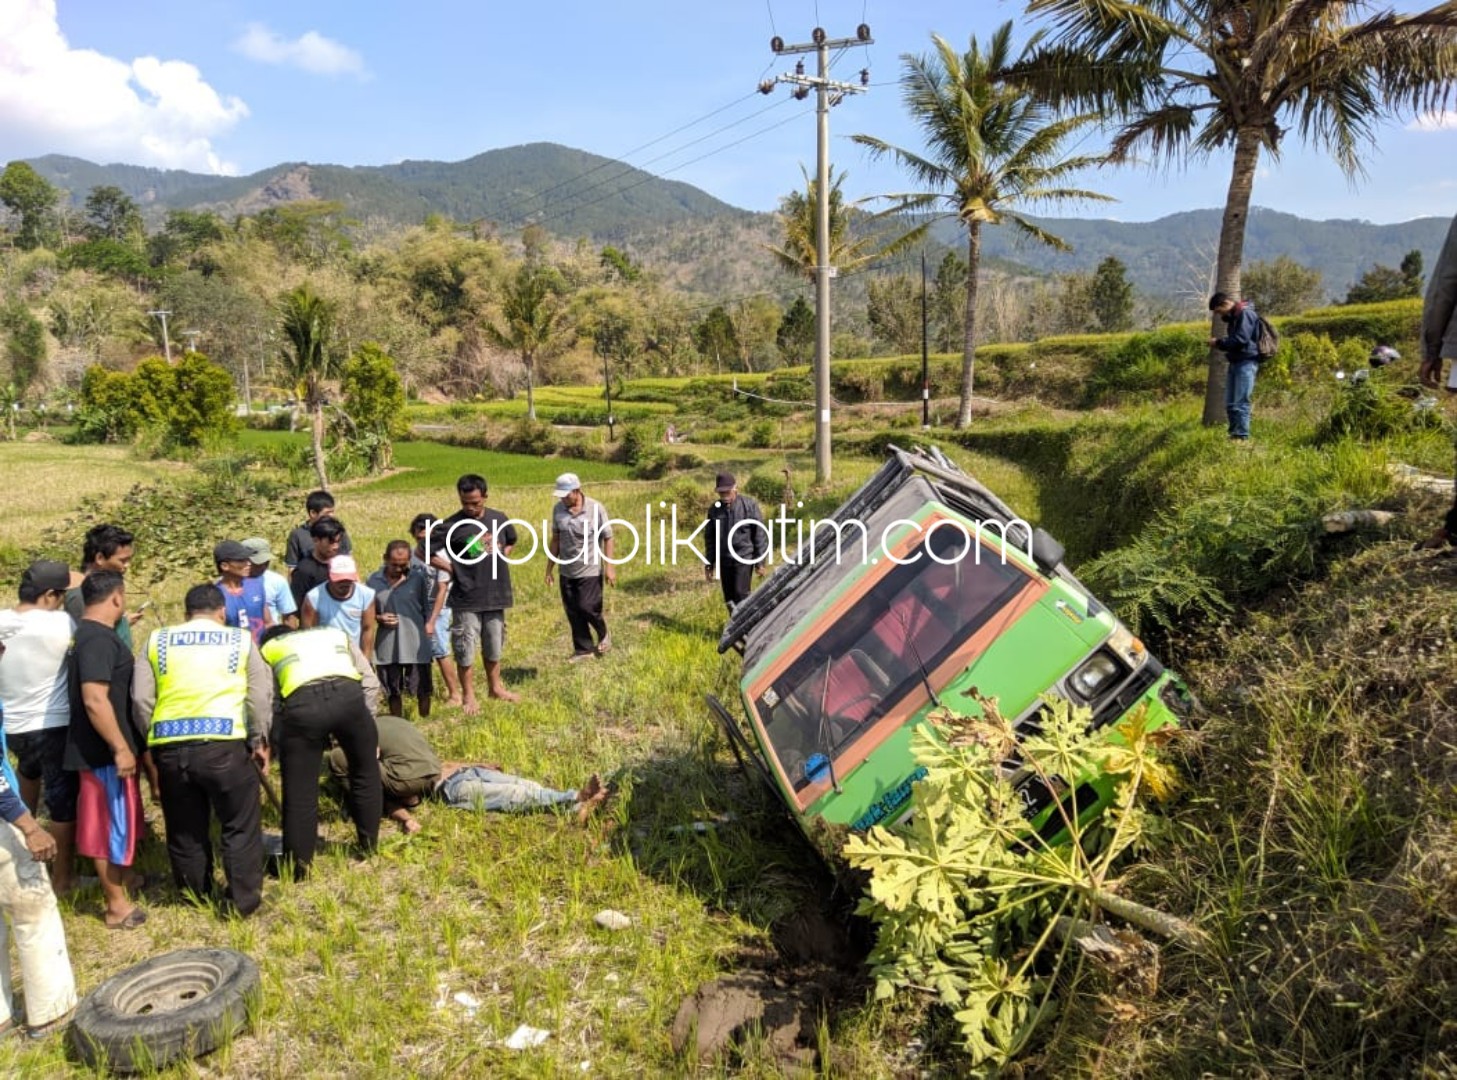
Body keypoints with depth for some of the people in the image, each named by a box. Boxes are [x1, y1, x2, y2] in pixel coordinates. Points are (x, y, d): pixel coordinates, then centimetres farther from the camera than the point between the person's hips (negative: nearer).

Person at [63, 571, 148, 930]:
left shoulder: (94, 633, 10)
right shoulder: (98, 639, -22)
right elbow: (95, 700, -30)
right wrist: (121, 748, -26)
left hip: (105, 748, 10)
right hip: (105, 751, -10)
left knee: (116, 819, 23)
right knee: (111, 823, 0)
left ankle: (118, 878, 39)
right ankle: (116, 905, 11)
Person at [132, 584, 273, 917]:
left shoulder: (156, 641, 15)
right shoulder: (241, 640, 10)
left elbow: (140, 699, 8)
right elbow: (260, 697, 5)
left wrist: (152, 740, 19)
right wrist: (258, 741, 15)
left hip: (170, 746, 3)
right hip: (223, 743, -3)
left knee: (184, 828, 18)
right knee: (240, 826, 10)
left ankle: (197, 898, 33)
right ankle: (245, 900, 13)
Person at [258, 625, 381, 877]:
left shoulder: (268, 649, 32)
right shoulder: (337, 634, 36)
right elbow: (370, 683, 24)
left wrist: (280, 748, 29)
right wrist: (366, 730, 28)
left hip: (302, 703, -2)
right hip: (348, 695, 2)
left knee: (299, 789, 14)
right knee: (366, 771, 26)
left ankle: (299, 866, 26)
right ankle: (369, 844, 38)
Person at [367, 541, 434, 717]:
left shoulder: (419, 577, -5)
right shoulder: (374, 580, -1)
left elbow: (429, 606, 3)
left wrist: (429, 627, -2)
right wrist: (379, 618, -10)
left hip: (416, 643, -2)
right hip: (387, 645, 2)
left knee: (422, 687, 5)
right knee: (393, 689, 16)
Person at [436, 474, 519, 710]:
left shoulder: (499, 519, 1)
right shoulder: (451, 526, -12)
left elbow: (510, 542, 21)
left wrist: (501, 558, 4)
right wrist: (454, 570, -10)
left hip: (495, 595, 4)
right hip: (466, 599, -4)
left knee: (494, 646, 18)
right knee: (465, 649, 2)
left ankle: (495, 687, 36)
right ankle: (468, 695, 18)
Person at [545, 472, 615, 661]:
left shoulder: (595, 508, -12)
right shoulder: (558, 509, -1)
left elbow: (607, 538, -7)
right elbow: (555, 539, 7)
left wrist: (609, 567, -10)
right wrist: (549, 568, 8)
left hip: (590, 571, -4)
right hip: (567, 572, 4)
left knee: (587, 608, -6)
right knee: (573, 613, 8)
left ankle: (603, 635, 24)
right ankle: (583, 649, 22)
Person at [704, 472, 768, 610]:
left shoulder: (750, 505, -8)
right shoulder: (714, 509, 4)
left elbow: (760, 533, -5)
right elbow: (710, 538, 13)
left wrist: (760, 561, -6)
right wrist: (709, 564, 13)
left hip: (744, 558, -4)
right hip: (724, 559, 4)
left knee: (741, 594, -13)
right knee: (729, 599, 8)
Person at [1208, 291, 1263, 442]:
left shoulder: (1245, 313, -12)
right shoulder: (1233, 316, 18)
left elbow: (1241, 340, -20)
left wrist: (1219, 342, -9)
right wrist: (1219, 344, 2)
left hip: (1246, 363, -10)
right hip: (1235, 362, 10)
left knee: (1241, 403, -10)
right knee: (1230, 404, 9)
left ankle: (1241, 437, -9)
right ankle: (1233, 434, 14)